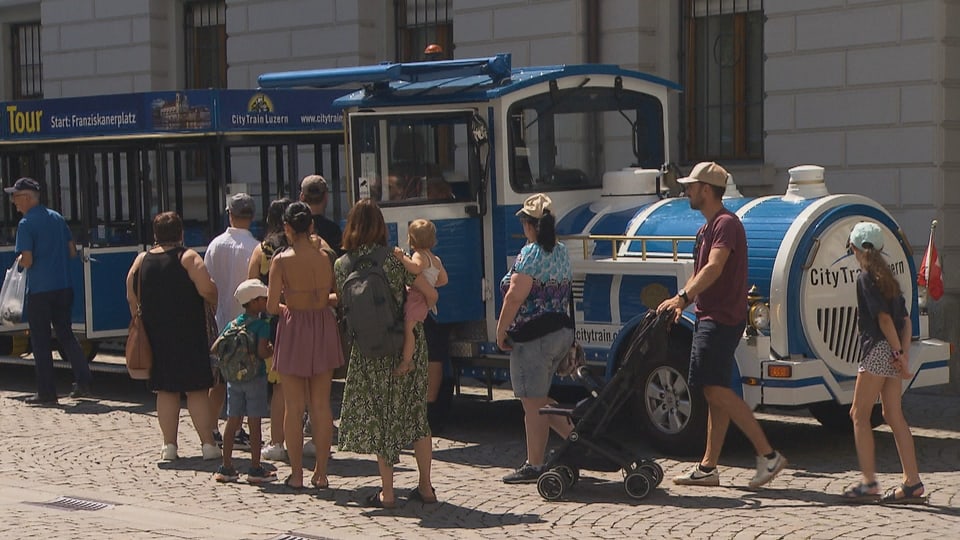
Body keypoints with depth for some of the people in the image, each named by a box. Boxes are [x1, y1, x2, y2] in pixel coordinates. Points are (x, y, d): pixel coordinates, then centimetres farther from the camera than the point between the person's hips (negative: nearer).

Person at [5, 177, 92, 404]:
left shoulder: (26, 223, -12)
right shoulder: (57, 217, 9)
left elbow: (27, 261, -17)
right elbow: (72, 251, 11)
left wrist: (19, 260, 4)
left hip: (40, 290, -6)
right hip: (63, 287, 6)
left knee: (41, 340, 3)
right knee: (65, 333, 16)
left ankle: (47, 392, 5)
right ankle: (83, 381, 5)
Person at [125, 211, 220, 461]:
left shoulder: (141, 260, 6)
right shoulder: (188, 258, -7)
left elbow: (132, 299, 8)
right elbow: (207, 290, -18)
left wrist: (140, 324, 18)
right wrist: (217, 300, 3)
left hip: (155, 335, 4)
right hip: (189, 335, -4)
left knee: (166, 391, 10)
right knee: (197, 390, 0)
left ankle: (169, 445, 9)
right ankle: (208, 443, -1)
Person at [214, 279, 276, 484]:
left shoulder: (232, 324, 7)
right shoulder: (262, 325, -11)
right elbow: (261, 352, -21)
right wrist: (273, 350, -1)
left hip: (233, 378, 6)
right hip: (255, 377, -5)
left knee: (232, 421, 9)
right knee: (254, 423, 0)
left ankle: (226, 467, 12)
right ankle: (255, 469, 4)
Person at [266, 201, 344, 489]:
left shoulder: (281, 260, -11)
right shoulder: (326, 257, -4)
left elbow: (272, 306, -11)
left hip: (294, 329, -2)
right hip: (323, 328, 3)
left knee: (294, 407, 6)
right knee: (322, 404, 9)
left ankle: (296, 474, 9)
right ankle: (321, 473, 12)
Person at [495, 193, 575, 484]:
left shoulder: (530, 254, -15)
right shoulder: (561, 252, 11)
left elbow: (515, 297, -21)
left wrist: (501, 331, -11)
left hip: (534, 336, -9)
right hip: (563, 331, 9)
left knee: (533, 403, -1)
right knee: (539, 398, 21)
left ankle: (533, 466, 5)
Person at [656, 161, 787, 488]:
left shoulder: (726, 224, -13)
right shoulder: (708, 227, 20)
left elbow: (714, 268, -27)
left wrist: (682, 296, -36)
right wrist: (682, 302, 9)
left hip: (722, 319, -10)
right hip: (711, 317, 10)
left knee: (716, 390, -15)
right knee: (716, 393, 10)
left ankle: (768, 455, -14)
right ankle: (708, 468, 13)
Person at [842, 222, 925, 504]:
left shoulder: (866, 277, -9)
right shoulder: (888, 277, 16)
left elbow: (884, 317, -16)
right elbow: (905, 319, 11)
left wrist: (898, 352, -15)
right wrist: (904, 353, 5)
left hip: (878, 350, -8)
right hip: (892, 353, 8)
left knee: (859, 414, -2)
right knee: (893, 415, 10)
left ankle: (868, 482, -7)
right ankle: (912, 483, 8)